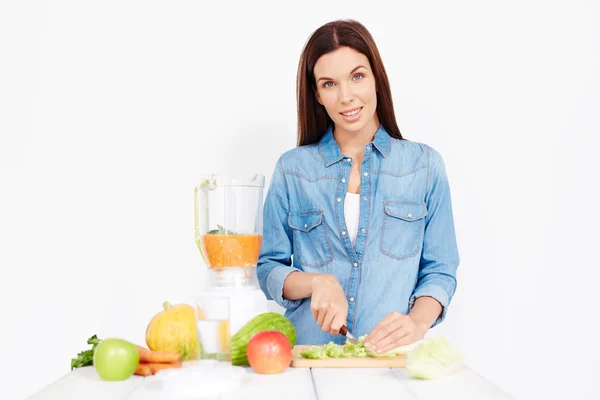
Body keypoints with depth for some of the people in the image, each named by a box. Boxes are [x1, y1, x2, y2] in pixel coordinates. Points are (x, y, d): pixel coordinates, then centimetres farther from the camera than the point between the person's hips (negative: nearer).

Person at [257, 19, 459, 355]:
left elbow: (439, 271, 6)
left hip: (393, 359, 1)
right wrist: (317, 281, -11)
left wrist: (417, 322, -13)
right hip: (309, 359, 0)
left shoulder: (425, 165, 7)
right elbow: (268, 268, 9)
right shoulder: (293, 168, 7)